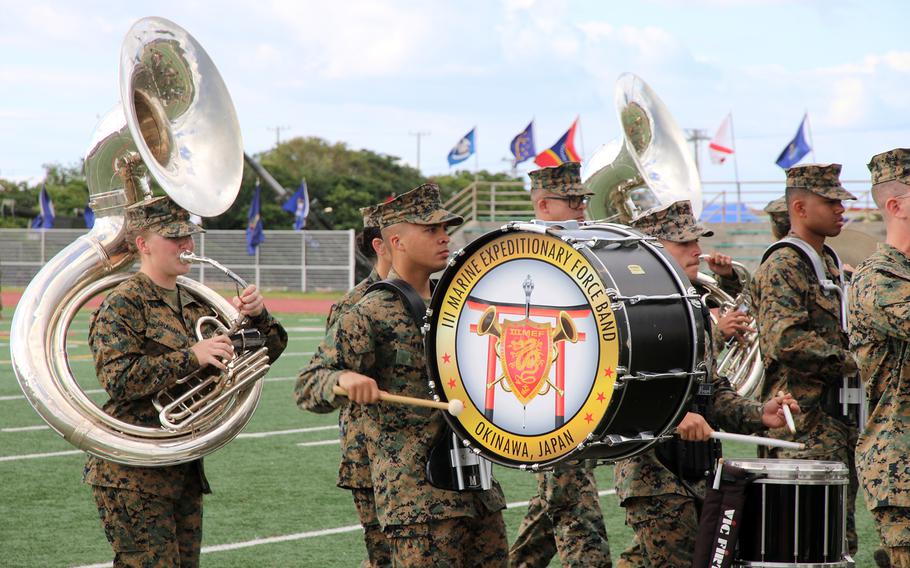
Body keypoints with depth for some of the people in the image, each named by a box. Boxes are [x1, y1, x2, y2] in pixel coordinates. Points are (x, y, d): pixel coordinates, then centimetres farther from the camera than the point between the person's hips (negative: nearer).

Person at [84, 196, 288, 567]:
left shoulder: (195, 304, 15)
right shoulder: (122, 305, -8)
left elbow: (268, 349, 16)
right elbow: (118, 378, -22)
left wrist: (256, 316, -5)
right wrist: (191, 357, -26)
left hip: (186, 470, 8)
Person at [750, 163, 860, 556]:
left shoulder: (828, 264, 19)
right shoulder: (783, 266, -11)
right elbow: (785, 338, -24)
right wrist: (851, 361, -18)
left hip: (836, 420, 9)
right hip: (806, 424, -9)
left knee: (842, 539, 10)